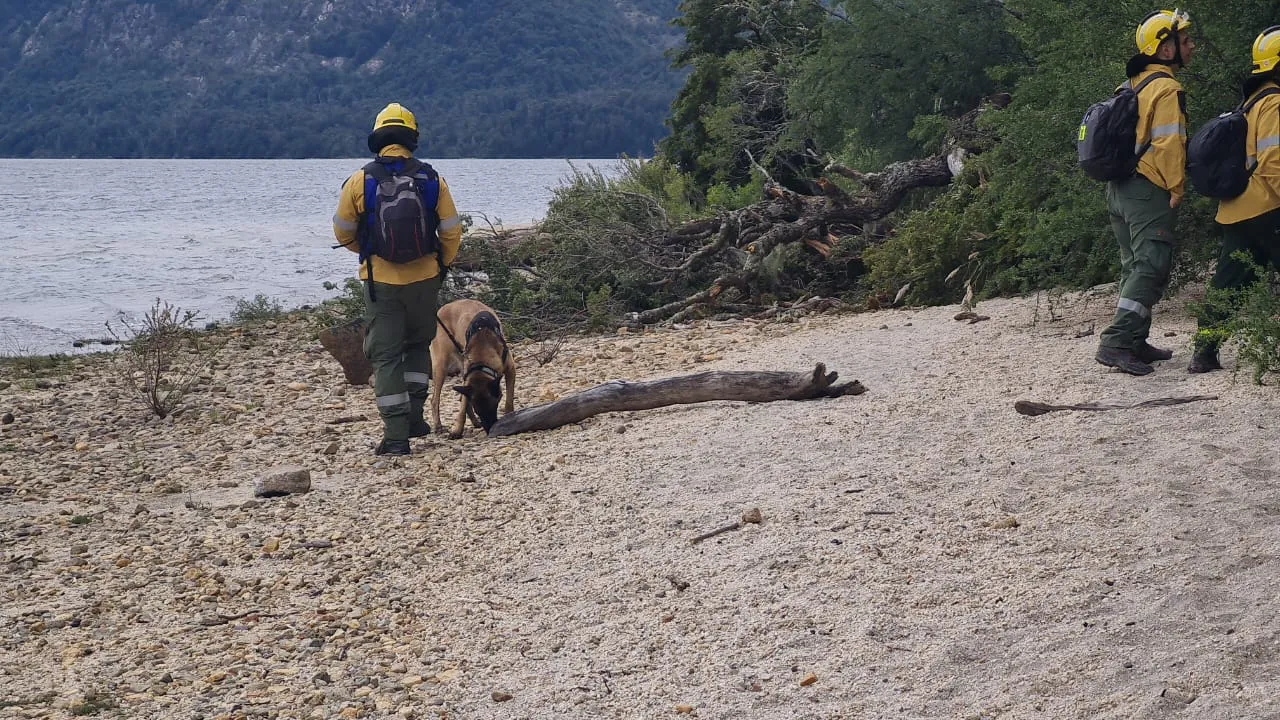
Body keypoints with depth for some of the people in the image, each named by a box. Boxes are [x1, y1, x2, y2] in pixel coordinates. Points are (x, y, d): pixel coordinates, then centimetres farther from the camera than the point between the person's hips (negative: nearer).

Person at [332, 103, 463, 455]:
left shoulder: (360, 181, -5)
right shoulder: (432, 179, -2)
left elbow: (343, 232, 4)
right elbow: (452, 231, 2)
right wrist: (442, 265, 19)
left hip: (380, 281, -2)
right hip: (425, 279, 2)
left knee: (385, 356, 4)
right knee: (418, 344, 23)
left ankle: (396, 435, 0)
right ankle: (414, 415, 17)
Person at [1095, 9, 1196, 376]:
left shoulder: (1135, 84, 16)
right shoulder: (1166, 88, -13)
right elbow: (1168, 143, -19)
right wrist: (1177, 187, -11)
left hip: (1120, 188, 10)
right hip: (1149, 190, -10)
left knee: (1135, 267, 15)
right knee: (1151, 267, -10)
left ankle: (1135, 342, 18)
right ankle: (1117, 343, -19)